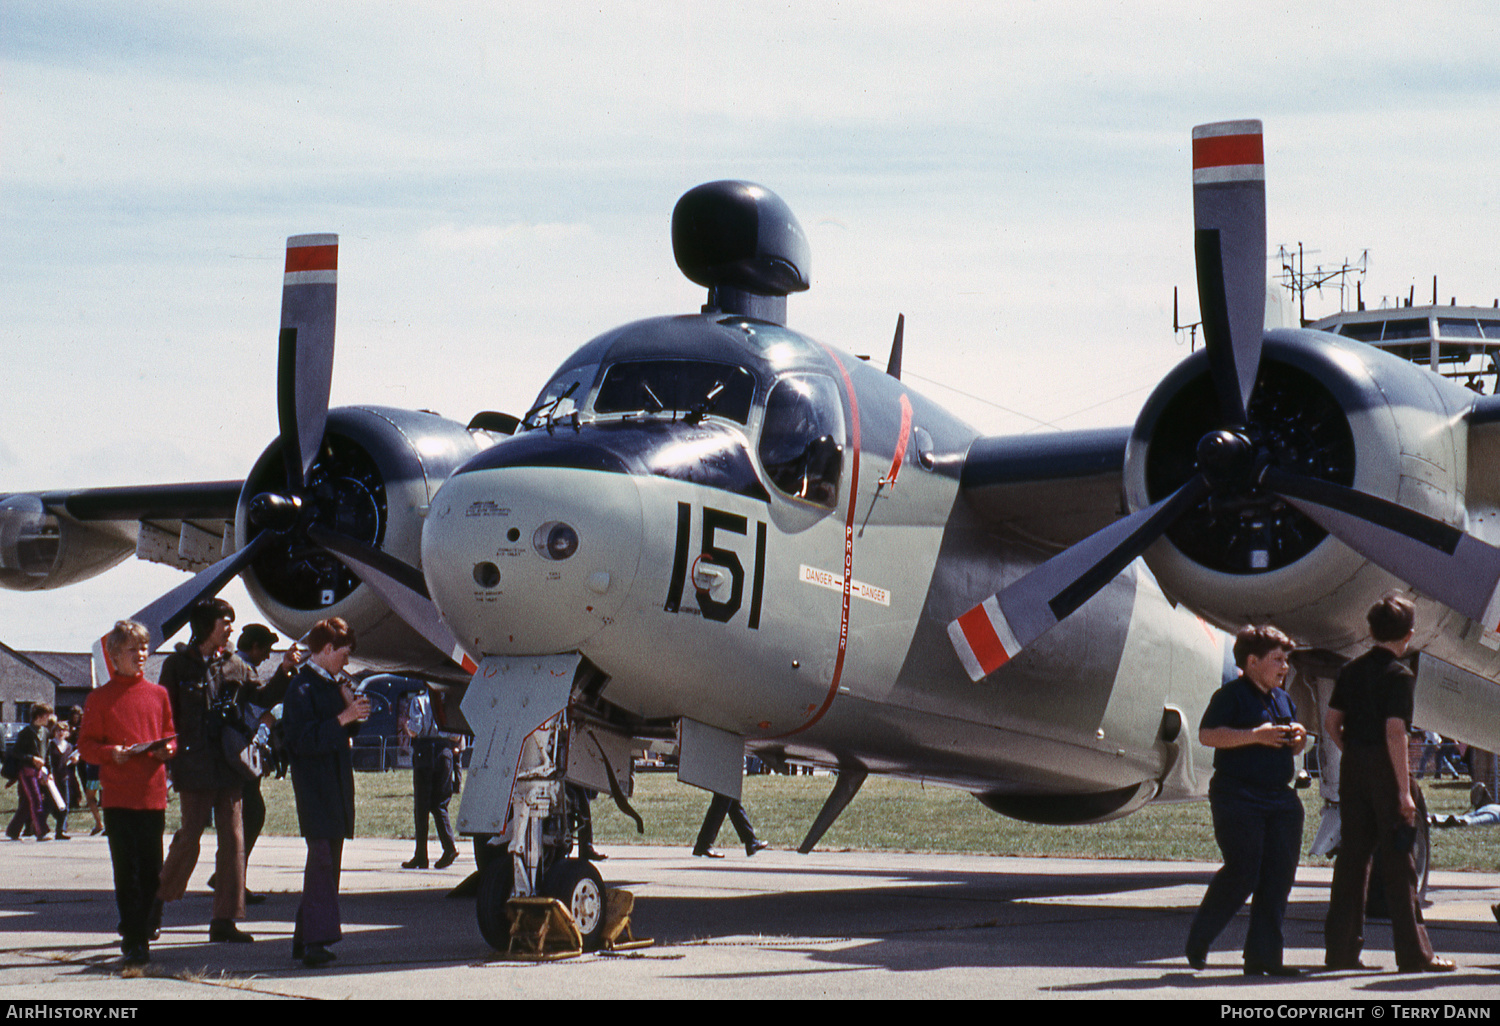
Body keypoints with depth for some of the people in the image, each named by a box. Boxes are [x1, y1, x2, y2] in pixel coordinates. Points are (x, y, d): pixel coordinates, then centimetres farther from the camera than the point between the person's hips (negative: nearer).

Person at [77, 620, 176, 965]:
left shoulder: (158, 694, 11)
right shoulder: (100, 699, 2)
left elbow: (171, 735, 19)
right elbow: (86, 745, 2)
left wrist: (167, 748, -3)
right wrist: (112, 753, -16)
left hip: (153, 794, 3)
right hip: (118, 796, -3)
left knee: (151, 871, 5)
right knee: (126, 871, -5)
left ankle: (137, 931, 20)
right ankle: (135, 940, -2)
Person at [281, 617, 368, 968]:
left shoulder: (333, 684, 16)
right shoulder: (302, 687, -12)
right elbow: (304, 740, -21)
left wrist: (354, 714, 6)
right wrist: (344, 717, -22)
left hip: (336, 786, 9)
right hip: (315, 790, -9)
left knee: (327, 861, 11)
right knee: (322, 860, -13)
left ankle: (306, 939, 17)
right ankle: (315, 940, -13)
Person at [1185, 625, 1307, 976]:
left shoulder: (1283, 700, 19)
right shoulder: (1231, 695, -5)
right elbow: (1207, 734, -16)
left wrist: (1298, 739, 4)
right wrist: (1255, 736, -20)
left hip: (1281, 798, 8)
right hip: (1238, 798, -8)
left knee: (1278, 878, 1)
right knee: (1242, 874, -10)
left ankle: (1264, 956, 6)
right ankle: (1197, 943, 9)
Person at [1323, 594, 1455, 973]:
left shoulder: (1351, 671, 10)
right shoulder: (1400, 676, -11)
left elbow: (1331, 725, 11)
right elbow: (1395, 733, -19)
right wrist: (1404, 790, -18)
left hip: (1352, 770, 6)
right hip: (1386, 772, -6)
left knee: (1351, 857, 10)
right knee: (1398, 863, -2)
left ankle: (1341, 948, 10)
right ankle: (1413, 953, 1)